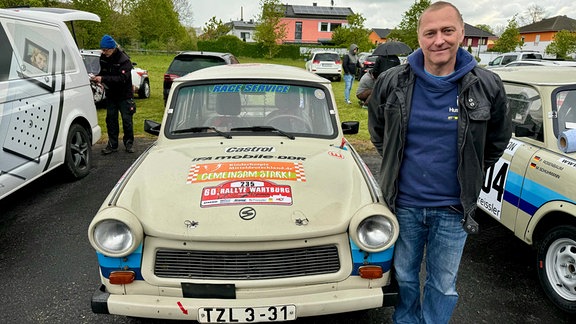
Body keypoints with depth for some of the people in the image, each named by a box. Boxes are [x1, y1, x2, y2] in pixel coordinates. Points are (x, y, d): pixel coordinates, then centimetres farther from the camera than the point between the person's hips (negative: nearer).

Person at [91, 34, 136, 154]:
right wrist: (97, 77, -9)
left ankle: (129, 143, 17)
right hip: (110, 95, 6)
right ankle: (112, 145, 15)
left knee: (127, 120, 2)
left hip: (124, 95, -6)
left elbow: (122, 78, -29)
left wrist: (103, 79, -34)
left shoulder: (124, 60, -20)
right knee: (111, 120, 7)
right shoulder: (103, 58, -1)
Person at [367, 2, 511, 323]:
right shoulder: (391, 82, -8)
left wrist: (469, 175, 7)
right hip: (404, 203, 1)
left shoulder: (487, 86, -9)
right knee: (404, 276, 19)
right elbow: (377, 131, 11)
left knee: (444, 286, 15)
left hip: (453, 209, 0)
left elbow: (498, 140, 8)